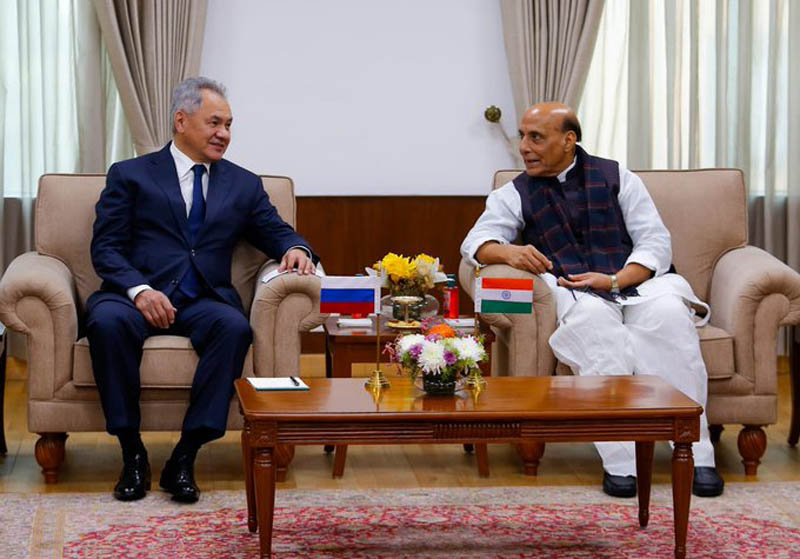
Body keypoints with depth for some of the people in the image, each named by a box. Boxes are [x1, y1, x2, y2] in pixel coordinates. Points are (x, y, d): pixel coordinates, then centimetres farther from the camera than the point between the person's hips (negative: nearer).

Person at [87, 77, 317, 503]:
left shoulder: (244, 184, 20)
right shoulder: (129, 176, 10)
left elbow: (276, 232, 16)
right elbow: (105, 247, 2)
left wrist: (295, 249, -11)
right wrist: (139, 290, -18)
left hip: (204, 302, 2)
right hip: (137, 296, -1)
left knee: (234, 326, -33)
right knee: (107, 321, -36)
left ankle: (185, 457, -28)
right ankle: (132, 454, -22)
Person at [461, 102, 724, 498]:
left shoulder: (616, 178, 14)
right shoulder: (516, 194, 16)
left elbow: (656, 242, 6)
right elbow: (476, 242, 1)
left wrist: (615, 280, -12)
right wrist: (508, 252, -23)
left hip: (635, 283, 1)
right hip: (574, 293, -1)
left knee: (669, 312, -34)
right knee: (593, 317, -37)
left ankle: (695, 455, -32)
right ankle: (619, 461, -39)